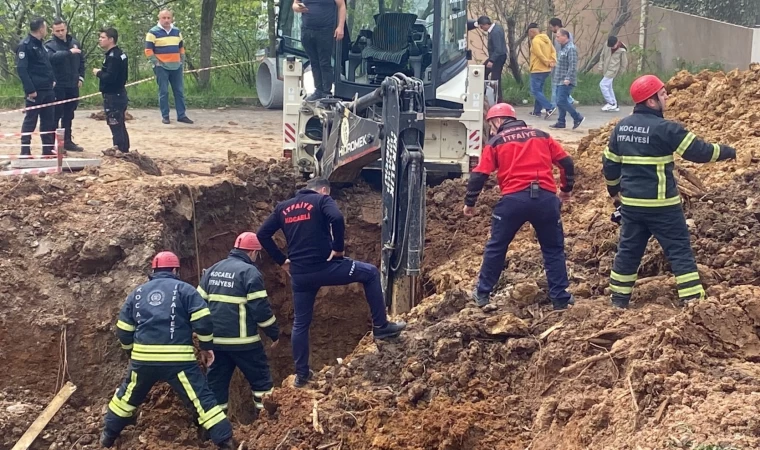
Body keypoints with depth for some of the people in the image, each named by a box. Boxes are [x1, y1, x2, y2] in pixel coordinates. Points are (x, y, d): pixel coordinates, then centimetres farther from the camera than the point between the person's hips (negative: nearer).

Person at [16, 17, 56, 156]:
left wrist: (52, 80, 11)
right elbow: (21, 69, -17)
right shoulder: (25, 45, -11)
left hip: (47, 90, 8)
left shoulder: (40, 45, 16)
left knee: (49, 120, 9)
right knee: (30, 120, -4)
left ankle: (48, 149, 15)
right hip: (35, 91, -8)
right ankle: (25, 151, 0)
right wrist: (30, 89, -21)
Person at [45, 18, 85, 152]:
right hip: (58, 87, -5)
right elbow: (52, 57, -30)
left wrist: (81, 77, 8)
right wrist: (69, 52, -35)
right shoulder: (50, 45, -8)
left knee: (68, 116, 15)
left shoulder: (75, 43, 9)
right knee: (55, 116, -4)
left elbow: (81, 61, 18)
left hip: (72, 86, 6)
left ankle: (67, 141, 23)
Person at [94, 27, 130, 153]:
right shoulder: (119, 54, 12)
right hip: (119, 95, 10)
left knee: (116, 127, -8)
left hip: (113, 97, -10)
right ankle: (124, 151, 23)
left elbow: (109, 77, -27)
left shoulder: (113, 57, -18)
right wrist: (102, 73, 8)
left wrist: (98, 73, -10)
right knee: (121, 127, 16)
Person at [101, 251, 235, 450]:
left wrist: (133, 351, 33)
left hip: (143, 358, 4)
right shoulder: (184, 289, 4)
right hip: (178, 359, -4)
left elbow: (123, 330, 18)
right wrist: (207, 346, 7)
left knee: (127, 395, 26)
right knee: (202, 398, 0)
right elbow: (203, 320, -6)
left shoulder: (138, 292, 16)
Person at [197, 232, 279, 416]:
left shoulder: (212, 270, 11)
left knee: (216, 381, 11)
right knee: (261, 378, 6)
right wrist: (274, 332, -2)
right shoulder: (249, 272, -11)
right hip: (242, 340, -6)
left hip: (215, 339, 6)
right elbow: (260, 308, -14)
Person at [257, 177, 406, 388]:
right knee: (371, 273, 14)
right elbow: (337, 218, -21)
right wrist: (338, 248, -9)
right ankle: (381, 326, 13)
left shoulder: (283, 207, 16)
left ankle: (301, 373, 20)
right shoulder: (322, 200, 1)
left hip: (299, 274, 5)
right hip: (324, 267, -5)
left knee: (300, 323, 17)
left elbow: (262, 234, 11)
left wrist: (281, 260, 16)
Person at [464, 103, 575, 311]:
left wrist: (470, 202, 14)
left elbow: (479, 175, 3)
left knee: (496, 247, 13)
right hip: (546, 198, 2)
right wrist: (566, 189, 29)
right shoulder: (542, 136, 17)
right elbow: (566, 163, 15)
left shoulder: (496, 142, 8)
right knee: (554, 249, 13)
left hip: (514, 199, -2)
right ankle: (560, 297, 10)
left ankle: (482, 293, 19)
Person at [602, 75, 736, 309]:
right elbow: (699, 151, -13)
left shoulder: (621, 127, 5)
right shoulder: (665, 129, -16)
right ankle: (693, 300, -1)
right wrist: (730, 152, 2)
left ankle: (618, 301, 22)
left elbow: (609, 164, 13)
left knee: (628, 251, 16)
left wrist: (614, 191, 28)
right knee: (679, 250, 1)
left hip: (631, 203, 6)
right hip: (661, 205, -6)